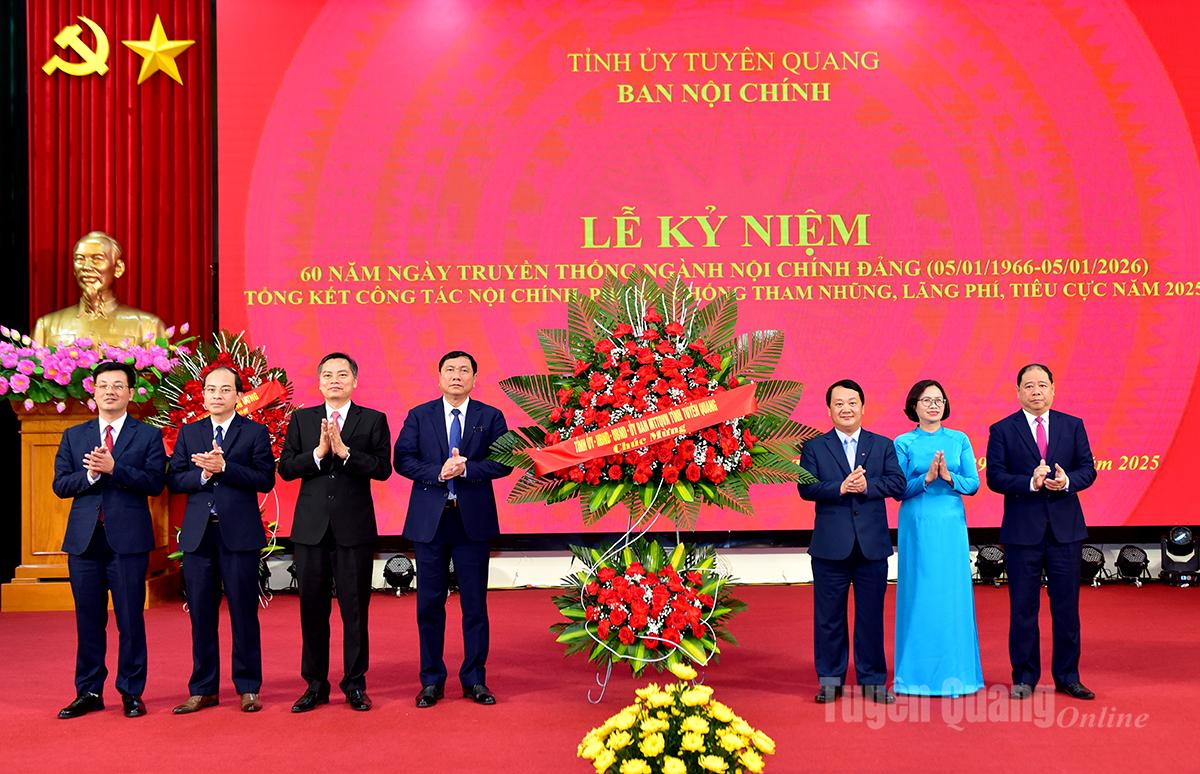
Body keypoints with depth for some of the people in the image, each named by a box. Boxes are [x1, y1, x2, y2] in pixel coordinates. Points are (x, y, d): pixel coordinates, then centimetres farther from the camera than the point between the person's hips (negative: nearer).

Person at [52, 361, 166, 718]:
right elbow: (60, 484, 5)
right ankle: (89, 692, 18)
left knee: (130, 619, 2)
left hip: (128, 539, -3)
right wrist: (90, 475, -13)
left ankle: (131, 692, 12)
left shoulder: (148, 436, 4)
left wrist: (114, 468, -19)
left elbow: (154, 482, -8)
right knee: (88, 620, 8)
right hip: (84, 540, 3)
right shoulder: (73, 436, 13)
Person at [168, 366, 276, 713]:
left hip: (239, 534, -3)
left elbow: (265, 479, -9)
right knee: (201, 614, 8)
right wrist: (203, 474, -13)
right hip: (198, 535, 3)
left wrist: (223, 467, -17)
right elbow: (174, 479, 5)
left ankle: (248, 688, 12)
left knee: (244, 613, 2)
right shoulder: (188, 432, 12)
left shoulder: (255, 432, 2)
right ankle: (203, 689, 18)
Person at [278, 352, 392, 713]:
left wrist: (343, 450, -18)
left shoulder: (373, 420, 3)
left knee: (355, 609, 4)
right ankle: (315, 685, 18)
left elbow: (382, 468, -9)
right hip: (311, 529, 2)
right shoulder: (301, 420, 9)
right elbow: (285, 468, 0)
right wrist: (318, 452, -14)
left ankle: (355, 684, 15)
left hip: (354, 529, -2)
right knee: (312, 609, 8)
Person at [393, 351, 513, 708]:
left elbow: (504, 462, -4)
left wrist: (466, 469, -17)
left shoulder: (491, 417, 4)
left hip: (473, 520, 0)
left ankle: (475, 679, 15)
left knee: (475, 602, 5)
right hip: (429, 520, 1)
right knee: (429, 602, 6)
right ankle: (432, 681, 16)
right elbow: (402, 459, -2)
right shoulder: (419, 416, 6)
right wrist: (438, 473, -16)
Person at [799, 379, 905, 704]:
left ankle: (872, 680, 17)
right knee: (829, 615, 5)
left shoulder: (883, 445, 9)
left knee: (871, 614, 7)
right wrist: (841, 488, -19)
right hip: (830, 544, -1)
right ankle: (830, 679, 16)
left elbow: (898, 483, -3)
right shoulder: (814, 447, 5)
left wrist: (867, 485, -18)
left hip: (872, 543, 1)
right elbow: (806, 487, -7)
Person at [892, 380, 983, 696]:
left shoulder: (960, 440, 9)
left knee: (954, 593, 3)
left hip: (951, 524, 2)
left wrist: (949, 476, -14)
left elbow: (974, 484, 4)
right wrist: (926, 477, -17)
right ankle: (918, 673, 10)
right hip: (917, 525, -2)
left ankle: (955, 671, 13)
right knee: (919, 594, 1)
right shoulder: (903, 443, 2)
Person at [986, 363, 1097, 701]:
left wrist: (1067, 481, -17)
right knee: (1023, 608, 4)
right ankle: (1024, 677, 15)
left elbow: (1088, 468, 4)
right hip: (1022, 530, -2)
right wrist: (1030, 482, -21)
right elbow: (995, 477, -6)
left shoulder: (1073, 425, 7)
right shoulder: (1002, 430, 0)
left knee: (1066, 606, 7)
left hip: (1066, 528, 2)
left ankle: (1067, 676, 19)